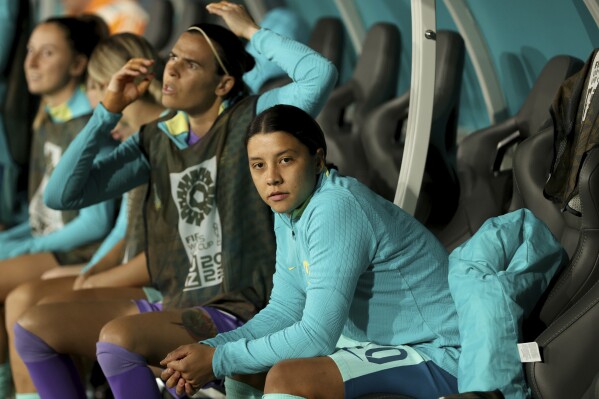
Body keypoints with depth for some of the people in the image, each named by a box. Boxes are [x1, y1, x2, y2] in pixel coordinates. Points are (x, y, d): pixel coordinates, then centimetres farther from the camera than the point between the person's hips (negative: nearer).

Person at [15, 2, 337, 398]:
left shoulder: (252, 119, -7)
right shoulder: (157, 140, 9)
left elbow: (321, 74, -26)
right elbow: (63, 194, 4)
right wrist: (109, 110, -1)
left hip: (236, 316, -8)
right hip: (175, 307, 8)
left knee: (118, 338, -33)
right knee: (34, 326, 2)